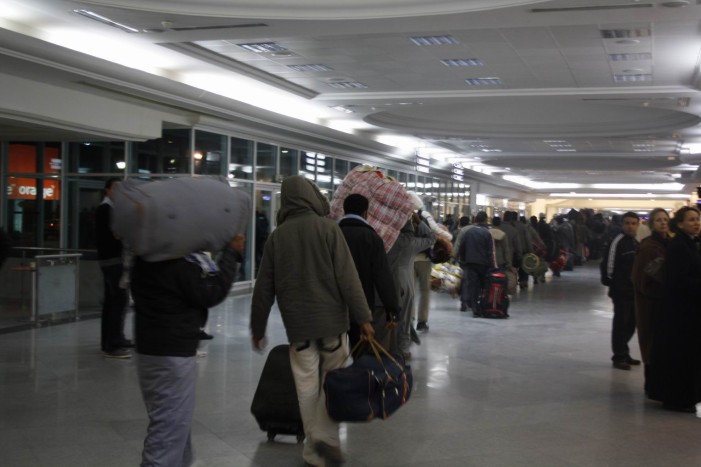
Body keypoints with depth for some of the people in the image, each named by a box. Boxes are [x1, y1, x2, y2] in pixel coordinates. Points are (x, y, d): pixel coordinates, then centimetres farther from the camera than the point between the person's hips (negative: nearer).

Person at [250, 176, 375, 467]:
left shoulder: (277, 236, 4)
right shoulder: (328, 228, -4)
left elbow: (264, 287, 7)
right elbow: (347, 277, -10)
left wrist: (258, 327, 16)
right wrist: (363, 316, -7)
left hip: (297, 323, 2)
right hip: (331, 319, -2)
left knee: (307, 386, 8)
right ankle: (327, 436, -3)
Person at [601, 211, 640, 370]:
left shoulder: (636, 243, 15)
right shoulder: (618, 241, -13)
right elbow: (608, 263, -17)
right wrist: (610, 282, -15)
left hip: (634, 290, 8)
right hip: (621, 291, -8)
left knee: (631, 323, 14)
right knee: (620, 323, -4)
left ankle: (623, 353, 26)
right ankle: (619, 357, 3)